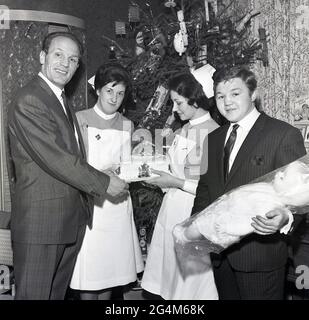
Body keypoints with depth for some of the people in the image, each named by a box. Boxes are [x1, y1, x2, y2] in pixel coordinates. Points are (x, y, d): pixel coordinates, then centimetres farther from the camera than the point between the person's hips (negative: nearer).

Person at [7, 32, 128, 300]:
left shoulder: (61, 100, 17)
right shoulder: (29, 101, -15)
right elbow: (54, 158, -20)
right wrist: (103, 183, -13)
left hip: (71, 220, 9)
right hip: (40, 220, -9)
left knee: (59, 291, 18)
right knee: (35, 294, 3)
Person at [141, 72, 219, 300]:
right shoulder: (186, 130, 7)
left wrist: (176, 183, -15)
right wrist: (161, 177, 2)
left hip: (194, 213, -7)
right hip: (173, 208, 7)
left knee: (190, 282, 7)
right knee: (171, 277, 15)